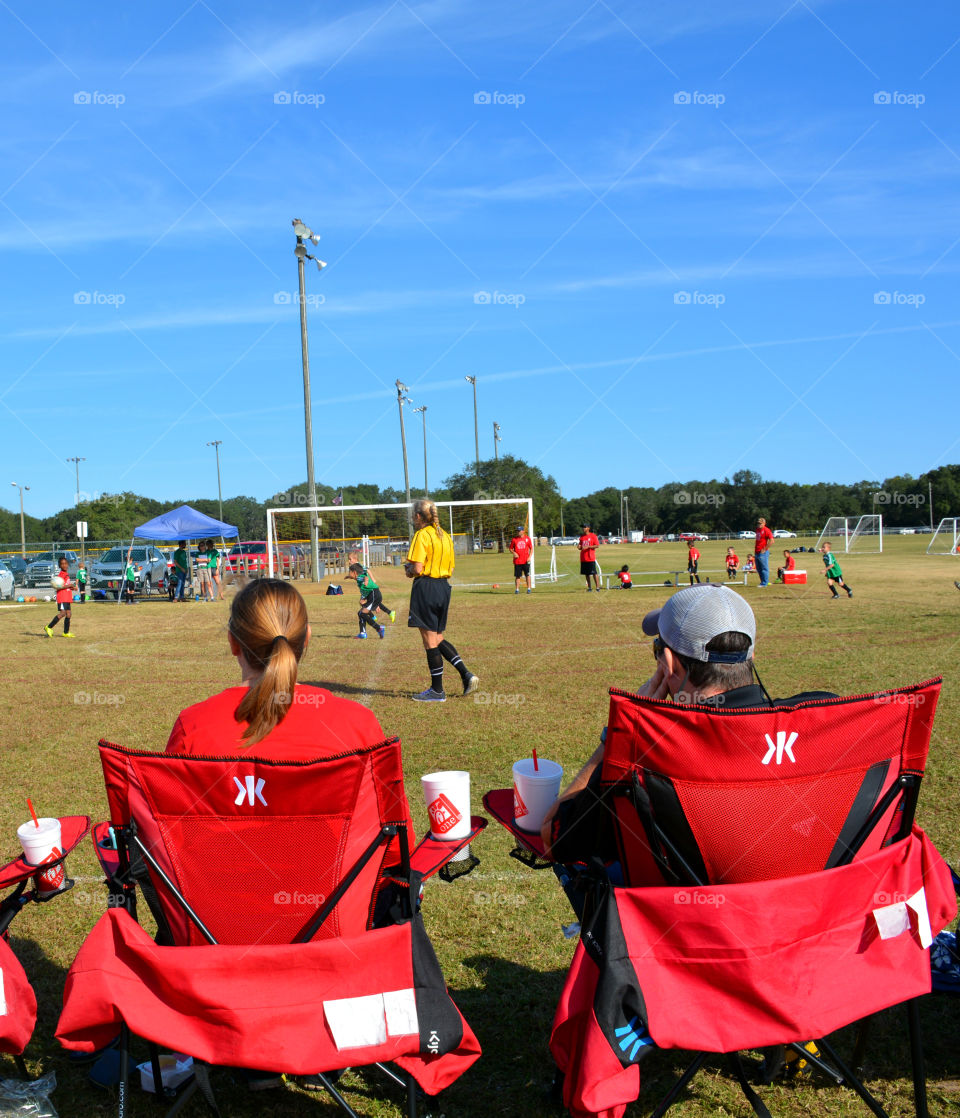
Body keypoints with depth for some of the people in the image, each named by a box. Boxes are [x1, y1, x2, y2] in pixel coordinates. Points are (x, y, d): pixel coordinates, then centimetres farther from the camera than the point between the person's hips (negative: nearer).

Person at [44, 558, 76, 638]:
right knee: (63, 613, -18)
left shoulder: (67, 574, 18)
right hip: (62, 597, -9)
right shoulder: (60, 574, -10)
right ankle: (49, 627, -10)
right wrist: (69, 586, -16)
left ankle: (66, 632, 14)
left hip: (67, 597, 9)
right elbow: (57, 587, -20)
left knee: (68, 614, 8)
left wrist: (71, 587, 13)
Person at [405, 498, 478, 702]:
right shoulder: (445, 536, 13)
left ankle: (437, 690, 7)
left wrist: (409, 570, 2)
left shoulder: (421, 535, -11)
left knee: (430, 641, 1)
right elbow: (450, 570, 14)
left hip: (426, 588, -8)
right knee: (438, 638, 17)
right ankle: (466, 674, 5)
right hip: (444, 586, 8)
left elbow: (418, 568, -18)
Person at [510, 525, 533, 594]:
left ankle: (529, 588, 9)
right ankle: (517, 589, 8)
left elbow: (531, 548, 6)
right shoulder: (514, 539, 5)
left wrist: (529, 557, -6)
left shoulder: (527, 538, 3)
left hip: (526, 561, -1)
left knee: (527, 575, 2)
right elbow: (511, 548, 10)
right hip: (517, 561, 1)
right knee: (517, 576, 3)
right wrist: (513, 553, -11)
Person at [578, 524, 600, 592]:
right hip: (583, 558, 6)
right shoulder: (582, 537, 14)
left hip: (591, 558, -6)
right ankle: (589, 587, 14)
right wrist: (579, 547, -3)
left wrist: (588, 547, -17)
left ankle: (598, 587, -5)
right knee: (586, 573, 7)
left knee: (594, 573, -7)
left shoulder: (593, 536, -4)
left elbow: (597, 545, -8)